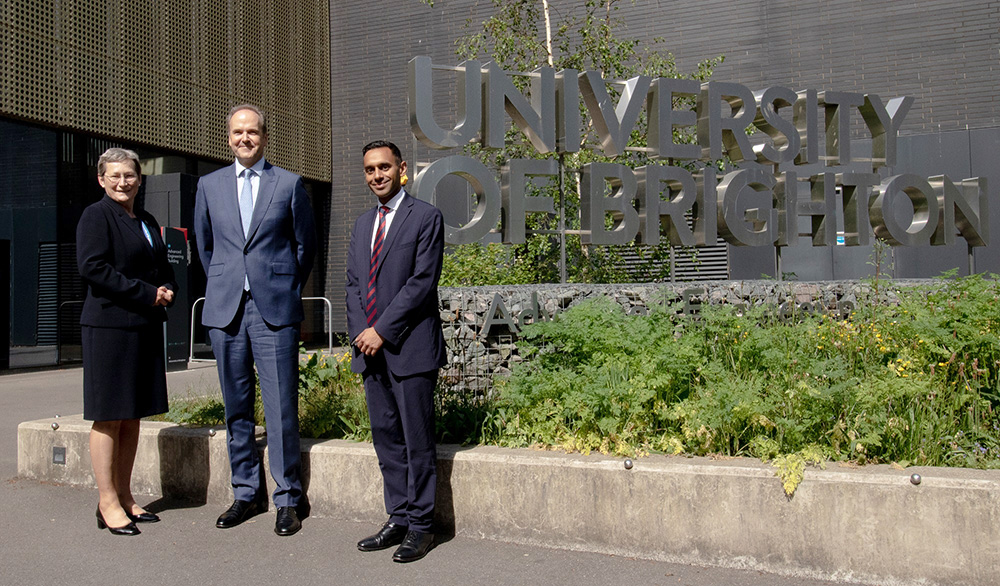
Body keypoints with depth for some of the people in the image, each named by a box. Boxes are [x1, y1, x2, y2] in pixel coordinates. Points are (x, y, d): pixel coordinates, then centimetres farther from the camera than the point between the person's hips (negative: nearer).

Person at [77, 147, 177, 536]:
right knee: (109, 416, -3)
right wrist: (146, 294, -17)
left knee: (133, 415, 10)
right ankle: (107, 504, 3)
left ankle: (124, 497, 18)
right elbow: (91, 267, -16)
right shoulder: (96, 216, -4)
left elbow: (163, 267, 25)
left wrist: (167, 292, 2)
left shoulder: (147, 222, 18)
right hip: (109, 325, -7)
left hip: (146, 326, 7)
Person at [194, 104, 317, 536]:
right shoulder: (209, 185, 12)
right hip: (225, 310, 3)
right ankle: (246, 494, 21)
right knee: (236, 408, 9)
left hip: (274, 310, -3)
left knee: (281, 408, -4)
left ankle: (288, 499, 7)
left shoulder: (289, 184, 4)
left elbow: (305, 245, 10)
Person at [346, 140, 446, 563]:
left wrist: (382, 331, -13)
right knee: (385, 438, 11)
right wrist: (359, 332, 0)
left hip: (410, 348, -7)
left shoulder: (426, 218, -3)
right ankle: (398, 519, 21)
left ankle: (421, 527, 9)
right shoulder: (362, 225, 19)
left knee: (417, 441, -1)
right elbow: (353, 284, 16)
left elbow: (422, 282, -11)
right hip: (370, 348, 7)